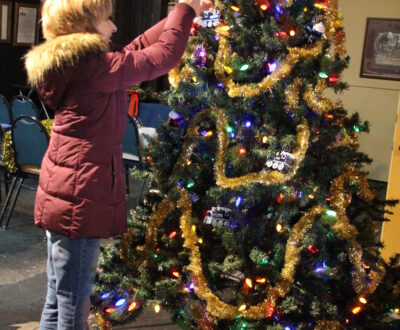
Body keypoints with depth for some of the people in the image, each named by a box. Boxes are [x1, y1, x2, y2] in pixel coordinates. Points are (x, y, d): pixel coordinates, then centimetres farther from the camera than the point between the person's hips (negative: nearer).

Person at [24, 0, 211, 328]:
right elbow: (164, 55, -12)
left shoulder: (70, 64, 11)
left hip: (62, 194, 10)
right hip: (80, 199, -10)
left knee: (58, 301, 18)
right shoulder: (94, 67, -17)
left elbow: (137, 49, 18)